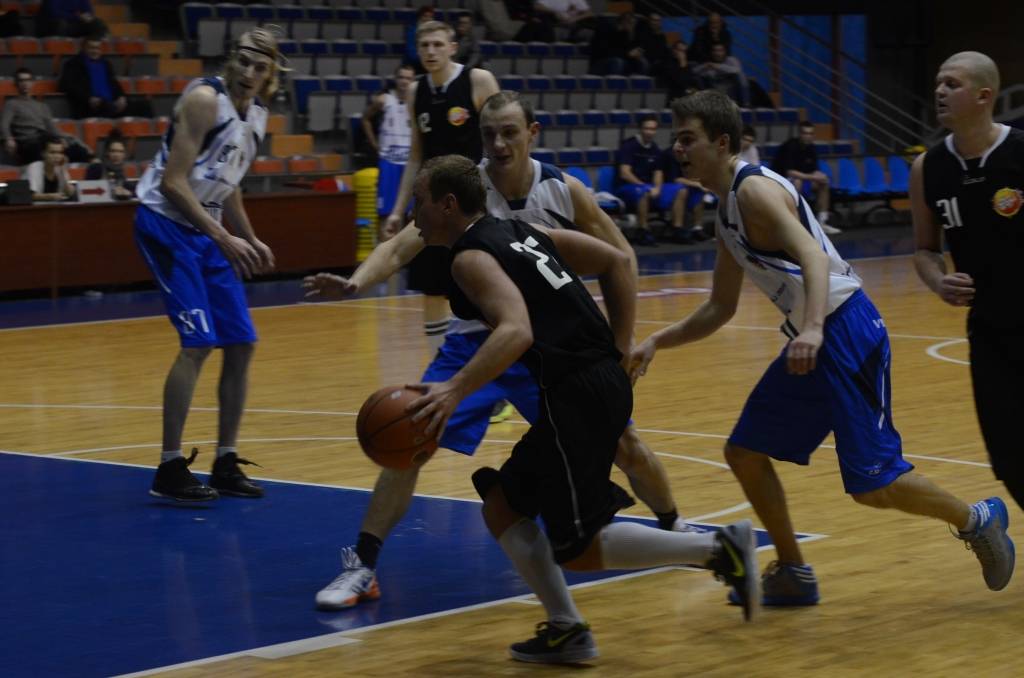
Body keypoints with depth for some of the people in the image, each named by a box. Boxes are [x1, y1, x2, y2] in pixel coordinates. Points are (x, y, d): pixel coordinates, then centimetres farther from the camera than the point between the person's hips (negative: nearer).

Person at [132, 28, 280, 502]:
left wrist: (251, 240, 18)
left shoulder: (257, 115, 8)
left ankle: (226, 464, 15)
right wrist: (225, 239, -26)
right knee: (199, 343, -16)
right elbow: (172, 182, -23)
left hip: (206, 230, 8)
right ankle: (170, 470, -9)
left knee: (241, 344, 5)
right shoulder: (205, 99, -17)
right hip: (165, 223, -8)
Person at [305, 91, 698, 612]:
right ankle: (361, 568, -6)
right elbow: (400, 247, -26)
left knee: (624, 442, 5)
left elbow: (620, 256, 0)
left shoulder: (564, 190, -12)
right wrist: (355, 281, -46)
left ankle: (673, 527, 34)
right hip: (478, 340, -1)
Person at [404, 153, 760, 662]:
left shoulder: (471, 256, -8)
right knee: (502, 505, 17)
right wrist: (620, 350, 18)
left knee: (578, 549, -3)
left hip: (577, 396, -10)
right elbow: (617, 261, 19)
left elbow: (516, 331, -26)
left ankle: (718, 548, -6)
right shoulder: (519, 232, 19)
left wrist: (455, 390, -32)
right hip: (601, 382, 10)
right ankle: (565, 630, 14)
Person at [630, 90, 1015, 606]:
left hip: (844, 330, -10)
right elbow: (720, 309, 22)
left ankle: (976, 520, 14)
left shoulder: (755, 188, -14)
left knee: (873, 484, -9)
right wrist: (658, 341, 12)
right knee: (744, 452, 9)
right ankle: (793, 574, 19)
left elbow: (813, 256, -30)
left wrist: (813, 328, -45)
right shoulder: (727, 212, 15)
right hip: (810, 340, 10)